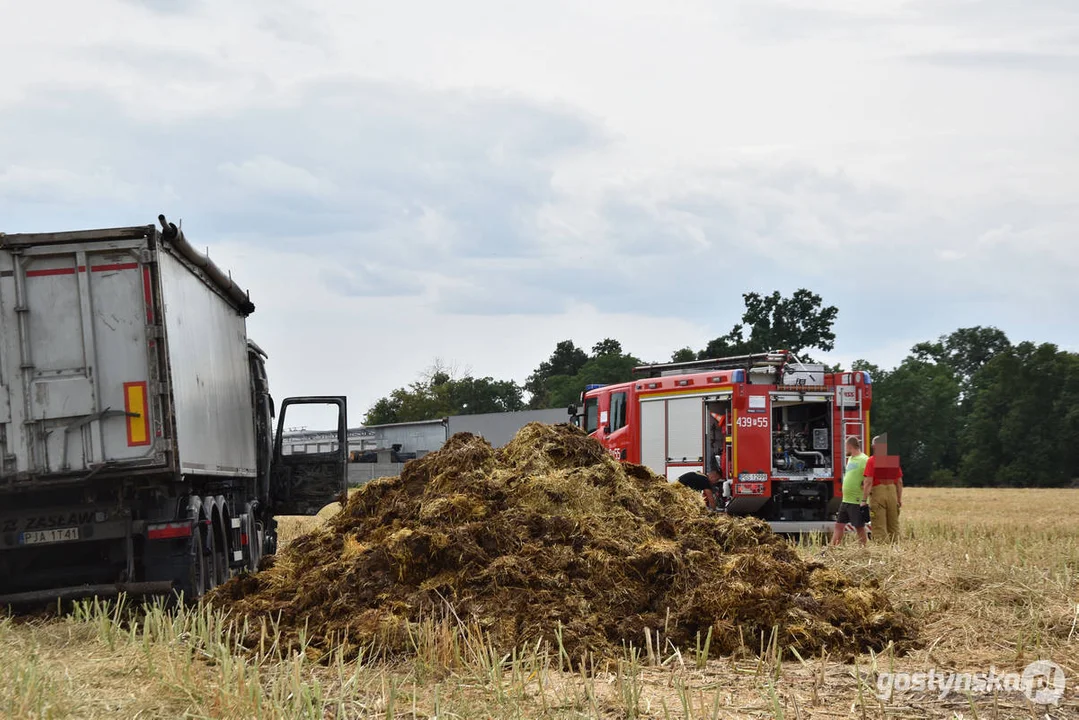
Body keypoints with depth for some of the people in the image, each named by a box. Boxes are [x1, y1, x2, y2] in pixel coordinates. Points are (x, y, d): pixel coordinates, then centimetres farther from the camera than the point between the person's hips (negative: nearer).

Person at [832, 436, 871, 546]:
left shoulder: (864, 460, -14)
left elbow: (867, 482, -19)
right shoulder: (850, 459, 15)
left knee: (860, 527, -1)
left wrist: (864, 500, -23)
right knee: (839, 525, 9)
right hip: (845, 500, 9)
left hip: (857, 501, -9)